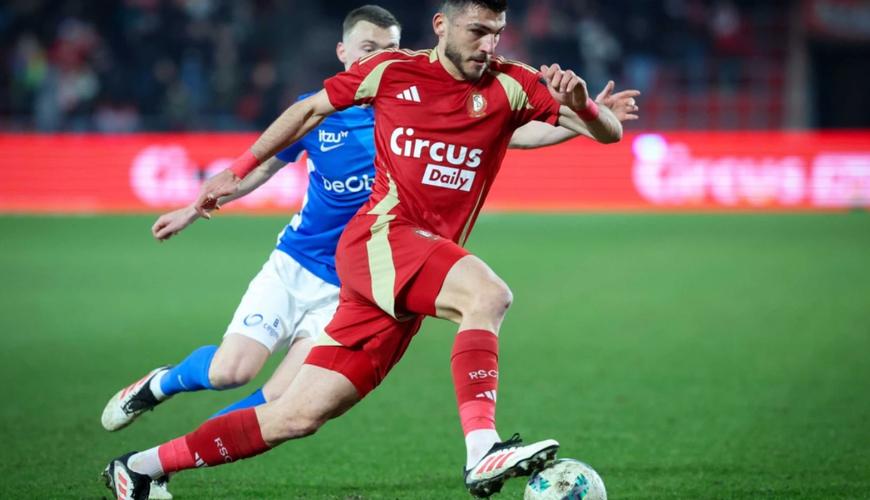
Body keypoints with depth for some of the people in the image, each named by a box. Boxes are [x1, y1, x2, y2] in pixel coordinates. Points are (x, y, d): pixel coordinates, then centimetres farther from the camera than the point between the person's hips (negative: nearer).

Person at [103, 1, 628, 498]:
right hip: (379, 237, -3)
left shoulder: (511, 87, 4)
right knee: (489, 293, -32)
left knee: (299, 416, 2)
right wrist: (239, 171, 18)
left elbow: (609, 132, 2)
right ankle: (482, 453, -41)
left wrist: (580, 104, -20)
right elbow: (311, 109, 18)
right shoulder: (392, 71, 3)